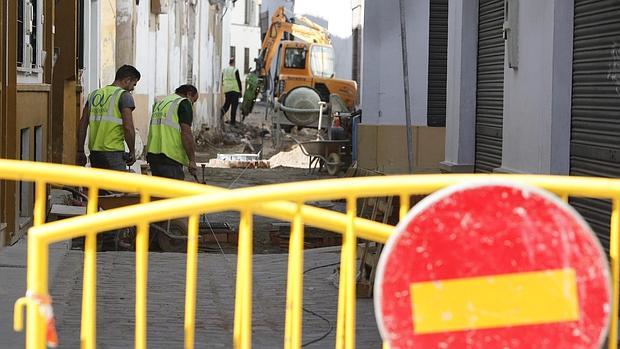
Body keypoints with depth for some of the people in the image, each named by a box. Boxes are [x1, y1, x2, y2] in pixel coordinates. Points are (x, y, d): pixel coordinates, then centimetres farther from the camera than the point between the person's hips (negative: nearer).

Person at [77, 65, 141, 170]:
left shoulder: (94, 94, 14)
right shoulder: (124, 96, -6)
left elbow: (82, 124, 12)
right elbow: (128, 127, -15)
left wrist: (80, 151, 15)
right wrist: (132, 151, -3)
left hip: (94, 153, 7)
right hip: (113, 153, -7)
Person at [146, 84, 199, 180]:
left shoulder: (159, 103, 23)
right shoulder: (184, 103, -3)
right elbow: (186, 134, -12)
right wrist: (192, 160, -11)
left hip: (152, 154, 8)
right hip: (170, 157, -8)